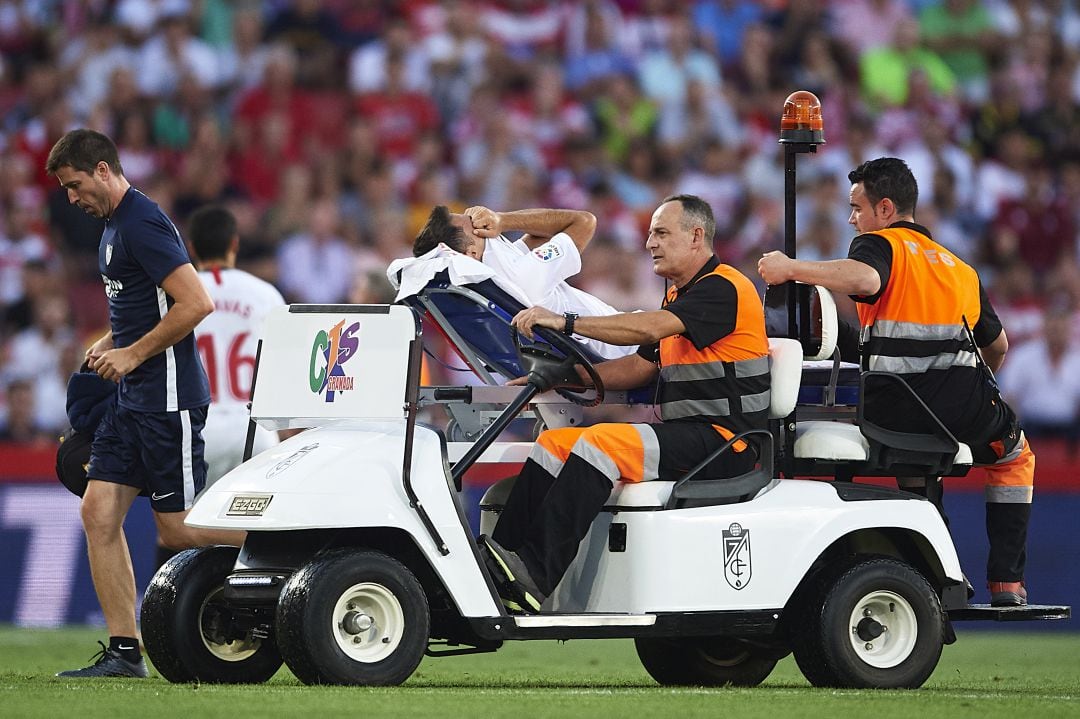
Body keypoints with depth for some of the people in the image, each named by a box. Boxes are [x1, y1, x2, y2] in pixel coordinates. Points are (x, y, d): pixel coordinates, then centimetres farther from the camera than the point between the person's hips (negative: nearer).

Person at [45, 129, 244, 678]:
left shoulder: (142, 224, -15)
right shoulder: (114, 226, 16)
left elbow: (196, 303, -23)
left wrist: (133, 354, -16)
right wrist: (111, 342, 12)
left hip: (168, 398, -10)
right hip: (133, 399, 10)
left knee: (178, 529, -7)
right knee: (99, 512, 1)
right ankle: (123, 650, 2)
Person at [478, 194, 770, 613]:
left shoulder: (724, 288, -11)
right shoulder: (679, 295, 22)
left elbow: (649, 328, -25)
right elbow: (640, 366, 19)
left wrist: (566, 324, -30)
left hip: (725, 440, -10)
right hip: (682, 433, 10)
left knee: (602, 442, -29)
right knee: (554, 443, -2)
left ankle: (535, 577, -34)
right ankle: (503, 555, -15)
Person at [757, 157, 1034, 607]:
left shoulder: (879, 244, 5)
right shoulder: (960, 268, 24)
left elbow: (865, 280, -21)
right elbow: (998, 345, 34)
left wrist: (790, 268, -10)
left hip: (890, 411, -3)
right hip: (965, 409, 3)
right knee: (1013, 454, 32)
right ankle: (1006, 582, 21)